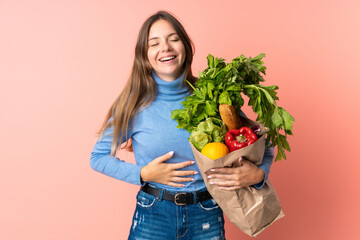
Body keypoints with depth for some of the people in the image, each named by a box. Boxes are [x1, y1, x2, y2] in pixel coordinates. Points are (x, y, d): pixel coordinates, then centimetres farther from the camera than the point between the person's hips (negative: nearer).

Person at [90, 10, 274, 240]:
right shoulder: (135, 103, -7)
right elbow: (99, 157, 3)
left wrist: (258, 173, -19)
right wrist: (143, 174, -11)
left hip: (207, 219, 1)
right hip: (153, 217, -1)